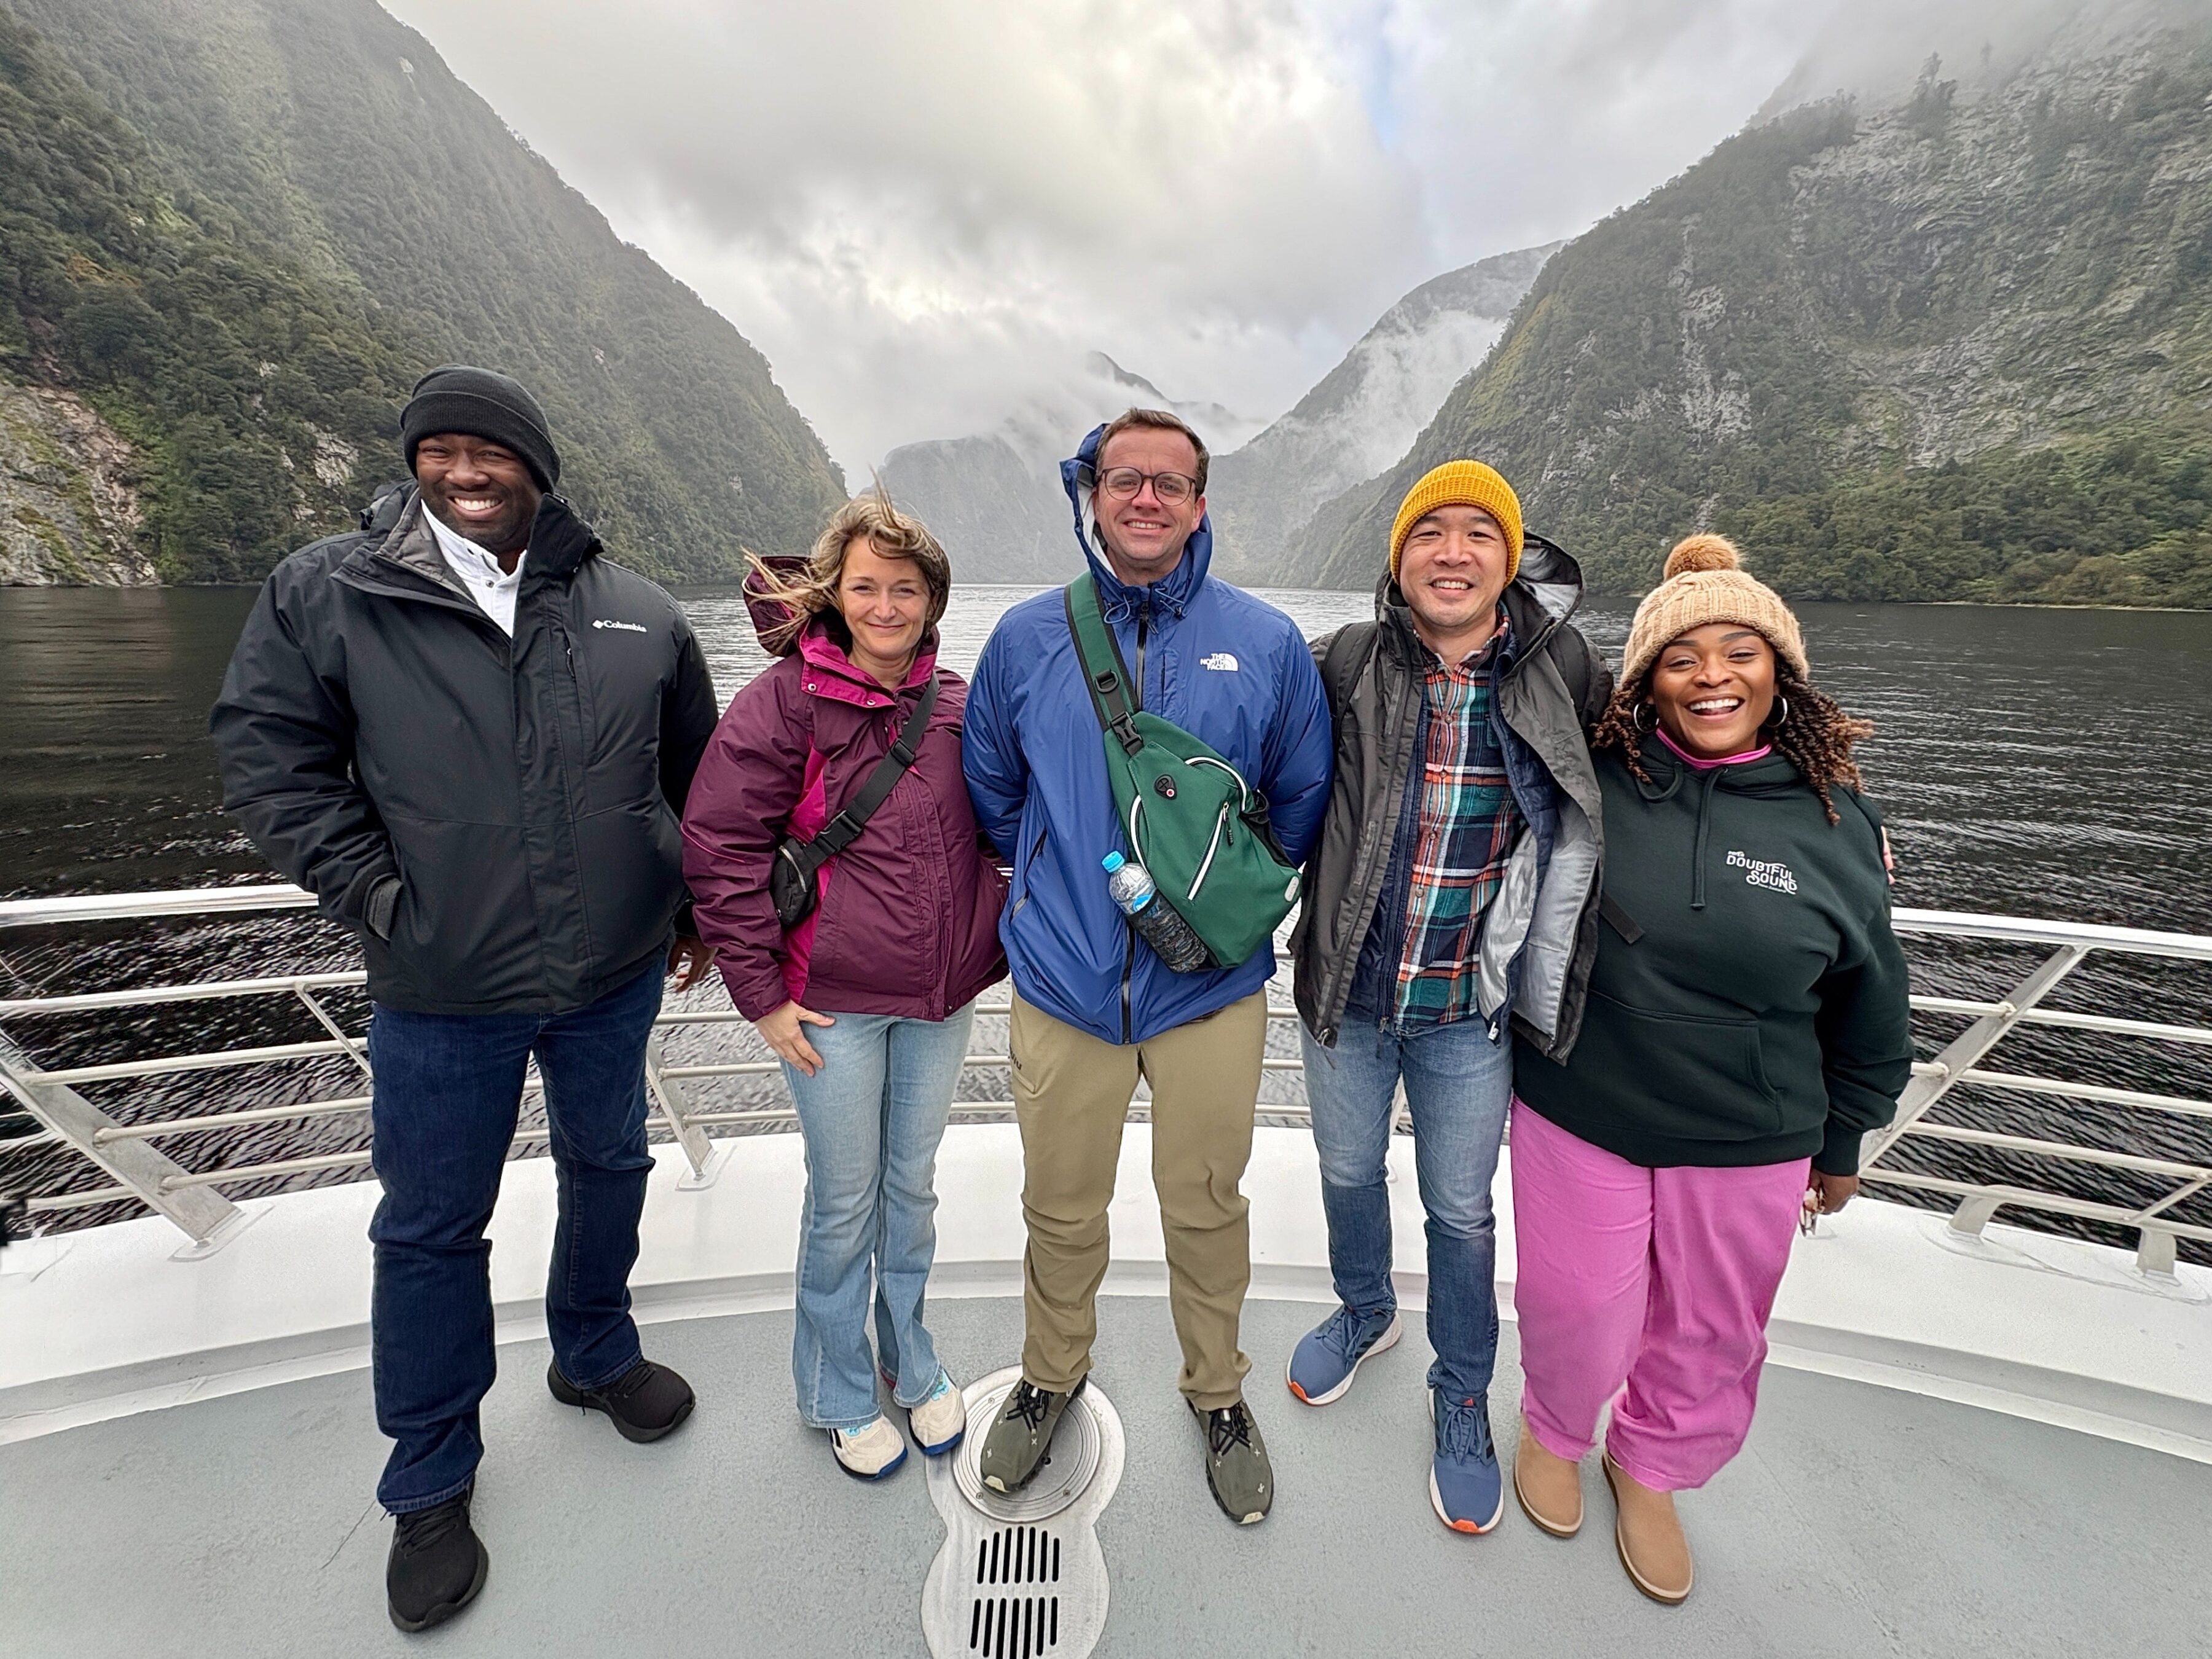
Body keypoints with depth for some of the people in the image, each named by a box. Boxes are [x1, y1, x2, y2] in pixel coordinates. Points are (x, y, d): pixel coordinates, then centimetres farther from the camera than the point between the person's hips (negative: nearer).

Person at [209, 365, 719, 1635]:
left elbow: (699, 775, 7)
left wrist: (701, 910, 9)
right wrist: (375, 895, -9)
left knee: (611, 1170, 20)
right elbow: (267, 752, -1)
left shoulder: (638, 614, -1)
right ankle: (431, 1483, 37)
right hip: (441, 998, -1)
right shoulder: (327, 594, -4)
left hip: (615, 976, 2)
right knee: (432, 1230, 13)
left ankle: (596, 1353, 49)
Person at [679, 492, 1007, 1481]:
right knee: (844, 1200, 12)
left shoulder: (953, 704, 3)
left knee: (913, 1186, 20)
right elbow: (719, 844, -11)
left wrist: (989, 945, 10)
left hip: (940, 997, 4)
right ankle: (839, 1396, 38)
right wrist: (760, 991, -11)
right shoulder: (788, 699, -10)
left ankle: (911, 1363, 44)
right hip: (831, 1000, -4)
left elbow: (992, 833, 15)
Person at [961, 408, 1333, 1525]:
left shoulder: (1266, 643, -1)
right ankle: (1051, 1373, 47)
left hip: (1211, 987, 0)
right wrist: (1060, 879, 10)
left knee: (1207, 1205, 17)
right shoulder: (1027, 637, 1)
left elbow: (1303, 800, 8)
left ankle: (1217, 1391, 45)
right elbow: (991, 789, 13)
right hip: (1063, 982, 1)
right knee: (1061, 1208, 18)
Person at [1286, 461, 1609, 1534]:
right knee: (1349, 1174, 23)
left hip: (1470, 1009, 0)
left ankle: (1462, 1401, 45)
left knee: (1462, 1213, 17)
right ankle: (1364, 1313, 55)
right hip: (1347, 990, 1)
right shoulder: (1347, 662, -8)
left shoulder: (1562, 675, -6)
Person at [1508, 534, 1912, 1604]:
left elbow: (1869, 1007, 6)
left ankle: (1651, 1468, 51)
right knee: (1578, 1313, 14)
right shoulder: (1589, 782, -13)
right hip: (1577, 1115, -2)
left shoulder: (1834, 821, -6)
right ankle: (1553, 1431, 48)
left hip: (1750, 1145, 2)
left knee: (1712, 1333, 20)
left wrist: (1843, 1145, 12)